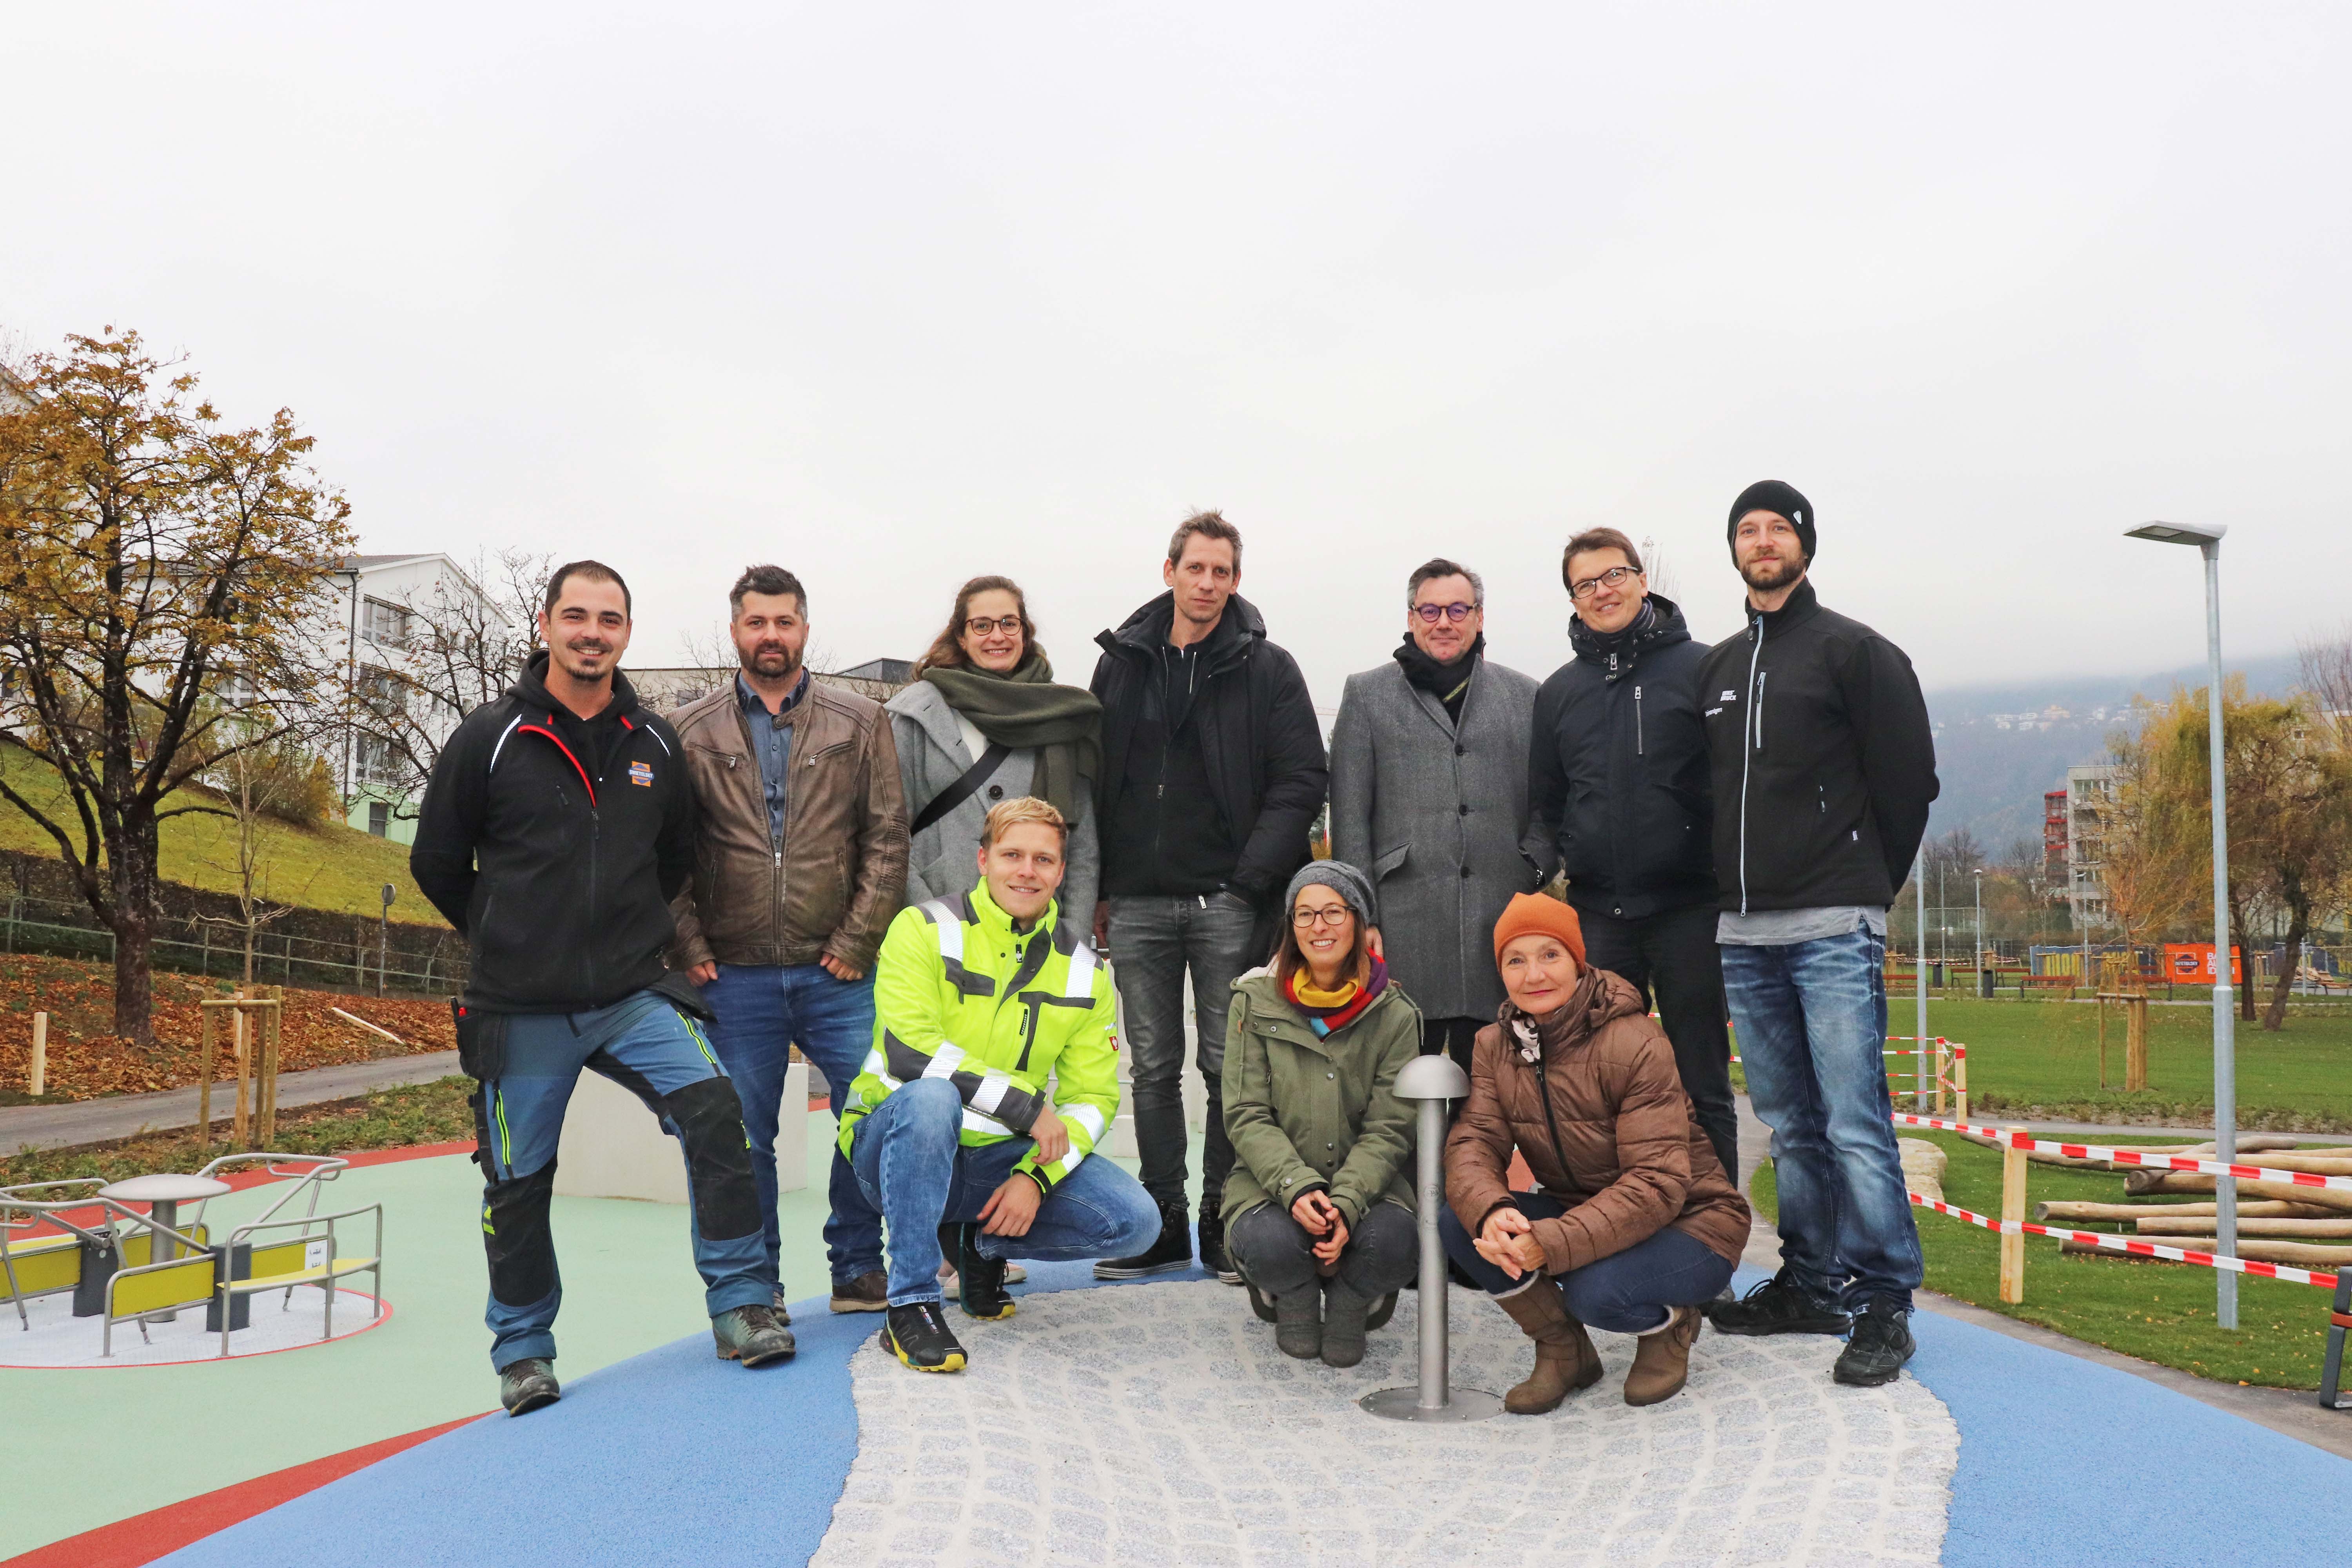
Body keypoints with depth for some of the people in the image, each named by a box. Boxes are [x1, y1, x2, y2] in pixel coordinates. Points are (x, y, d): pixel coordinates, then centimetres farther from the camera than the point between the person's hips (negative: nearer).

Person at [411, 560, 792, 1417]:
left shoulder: (655, 744, 4)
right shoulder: (491, 737, -5)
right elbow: (436, 863, 4)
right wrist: (512, 942, 11)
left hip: (634, 995, 2)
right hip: (522, 1010, -1)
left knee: (713, 1109, -18)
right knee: (519, 1182, 7)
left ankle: (740, 1308, -6)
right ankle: (523, 1350, 27)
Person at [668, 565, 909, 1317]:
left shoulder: (860, 724, 6)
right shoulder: (690, 733, 6)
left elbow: (888, 840, 2)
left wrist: (857, 942, -5)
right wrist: (688, 946, -3)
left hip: (838, 973, 0)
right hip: (734, 976, 0)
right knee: (742, 1135, 7)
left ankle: (859, 1270, 19)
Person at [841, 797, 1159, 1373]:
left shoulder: (1082, 969, 5)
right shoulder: (925, 930, -9)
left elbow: (1093, 1095, 2)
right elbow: (907, 1048, -22)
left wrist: (1036, 1176, -15)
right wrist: (1026, 1105, -23)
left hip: (1001, 1158, 4)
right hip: (893, 1147, -4)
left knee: (1134, 1219, -15)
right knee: (929, 1097, -39)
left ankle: (983, 1243, 11)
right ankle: (910, 1305, -27)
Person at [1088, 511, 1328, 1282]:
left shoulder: (1267, 669, 1)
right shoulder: (1122, 663, 11)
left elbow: (1301, 783, -4)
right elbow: (1096, 781, 12)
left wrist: (1250, 880, -13)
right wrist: (1099, 888, 6)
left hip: (1227, 902, -3)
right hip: (1138, 902, 3)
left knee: (1230, 1066, 2)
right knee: (1153, 1069, 8)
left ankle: (1226, 1223, 13)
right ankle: (1164, 1224, 17)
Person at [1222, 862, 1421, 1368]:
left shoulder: (1395, 1016, -1)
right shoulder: (1257, 1002, -1)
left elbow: (1389, 1130, -6)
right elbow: (1247, 1117, -5)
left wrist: (1346, 1205, -23)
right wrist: (1298, 1189, -23)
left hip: (1364, 1181, 0)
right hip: (1271, 1182, 0)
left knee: (1394, 1243, -32)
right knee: (1269, 1244, -34)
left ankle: (1349, 1301, 6)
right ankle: (1294, 1298, 6)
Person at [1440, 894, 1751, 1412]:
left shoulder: (1635, 1042, -21)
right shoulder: (1496, 1045, -3)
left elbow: (1658, 1183, -28)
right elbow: (1473, 1142, -13)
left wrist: (1551, 1243, -39)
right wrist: (1491, 1213, -38)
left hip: (1685, 1224, -5)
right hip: (1582, 1215, 5)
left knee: (1596, 1291, -36)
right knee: (1457, 1221, -19)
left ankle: (1671, 1327, 2)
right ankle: (1564, 1350, 2)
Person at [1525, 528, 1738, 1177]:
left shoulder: (1700, 669, 0)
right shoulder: (1559, 692, 13)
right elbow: (1544, 801, 20)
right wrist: (1540, 858, 2)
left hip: (1688, 909, -4)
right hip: (1596, 916, 4)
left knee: (1702, 1086, 4)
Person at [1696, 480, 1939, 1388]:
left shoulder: (1854, 652, 0)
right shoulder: (1717, 670, 17)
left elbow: (1909, 780, -2)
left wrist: (1864, 888, 2)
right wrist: (1736, 890, 12)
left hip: (1834, 933, -6)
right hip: (1743, 936, 6)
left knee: (1855, 1124, -9)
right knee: (1789, 1125, 11)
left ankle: (1882, 1304, -2)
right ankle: (1812, 1285, 20)